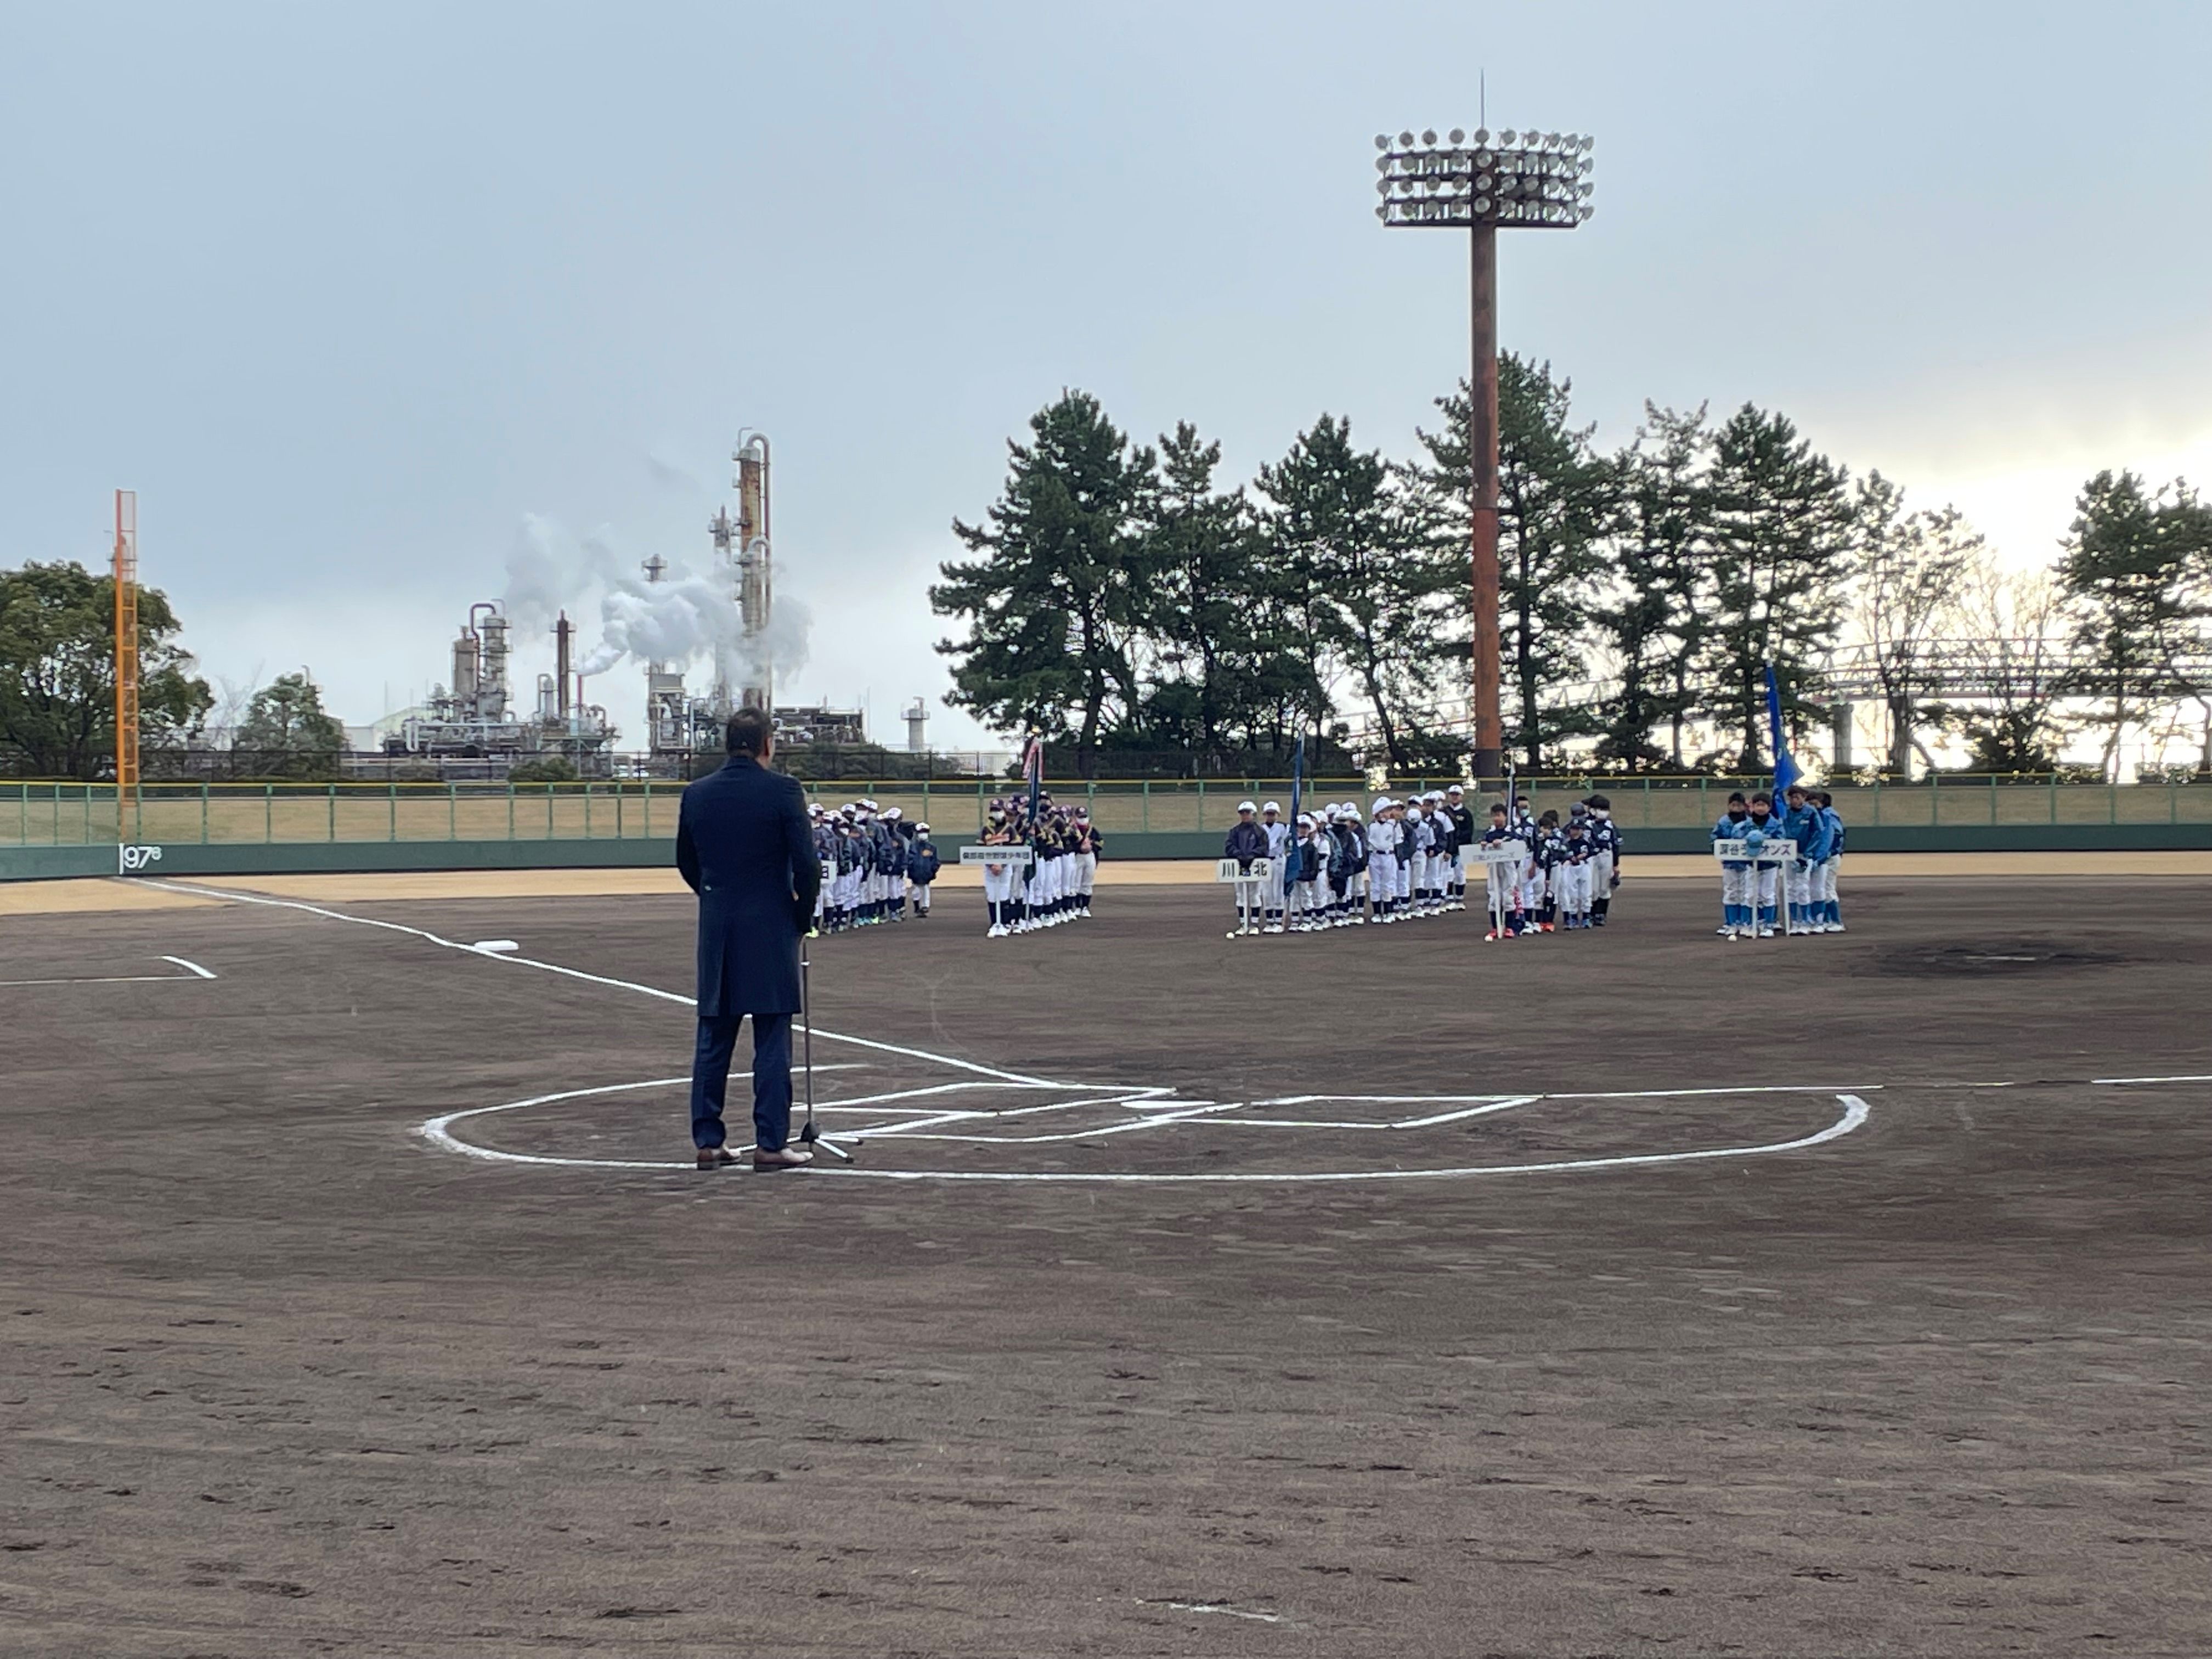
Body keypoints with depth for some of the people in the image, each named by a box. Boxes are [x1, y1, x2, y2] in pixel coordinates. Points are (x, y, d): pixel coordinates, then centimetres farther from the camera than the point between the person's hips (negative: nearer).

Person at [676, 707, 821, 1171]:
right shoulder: (783, 791, -10)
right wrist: (802, 915, 3)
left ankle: (708, 1141, 12)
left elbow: (686, 862, 13)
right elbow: (806, 863, -11)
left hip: (716, 929, 4)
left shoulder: (696, 793, 3)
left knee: (713, 1040, 10)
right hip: (770, 927, -4)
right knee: (772, 1040, 1)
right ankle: (770, 1143, 0)